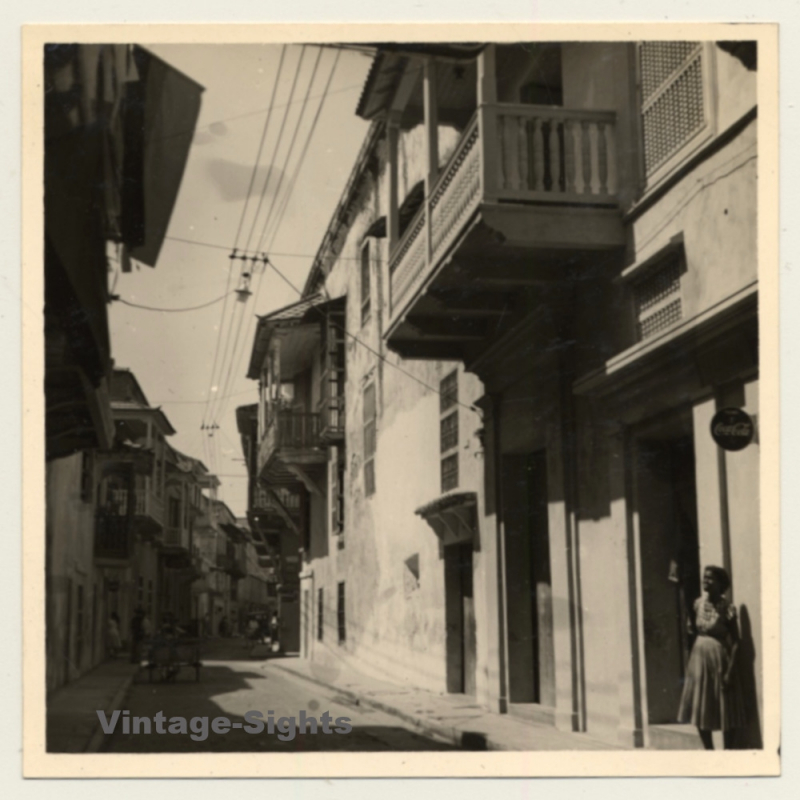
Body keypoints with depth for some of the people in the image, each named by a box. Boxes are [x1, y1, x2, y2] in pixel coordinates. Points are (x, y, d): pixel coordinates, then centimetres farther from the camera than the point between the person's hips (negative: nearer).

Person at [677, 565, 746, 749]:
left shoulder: (727, 608, -11)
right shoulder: (698, 603, 4)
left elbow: (735, 641, -11)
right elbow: (692, 631, 7)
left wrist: (729, 671, -16)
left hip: (720, 659, -6)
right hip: (699, 656, 6)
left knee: (725, 711, 1)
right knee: (700, 709, 9)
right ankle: (709, 751, 21)